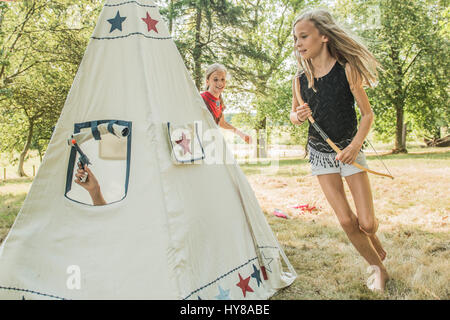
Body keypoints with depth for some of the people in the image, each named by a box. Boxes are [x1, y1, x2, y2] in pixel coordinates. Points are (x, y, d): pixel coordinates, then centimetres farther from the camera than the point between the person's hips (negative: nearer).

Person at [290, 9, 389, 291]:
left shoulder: (346, 69, -14)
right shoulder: (300, 79, -4)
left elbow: (368, 114, -11)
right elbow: (294, 114, 11)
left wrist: (355, 145, -26)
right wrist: (298, 116, -13)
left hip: (349, 150, -2)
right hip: (320, 153, 3)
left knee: (367, 223, -3)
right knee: (346, 221, -1)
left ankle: (376, 246, 36)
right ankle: (379, 269, 23)